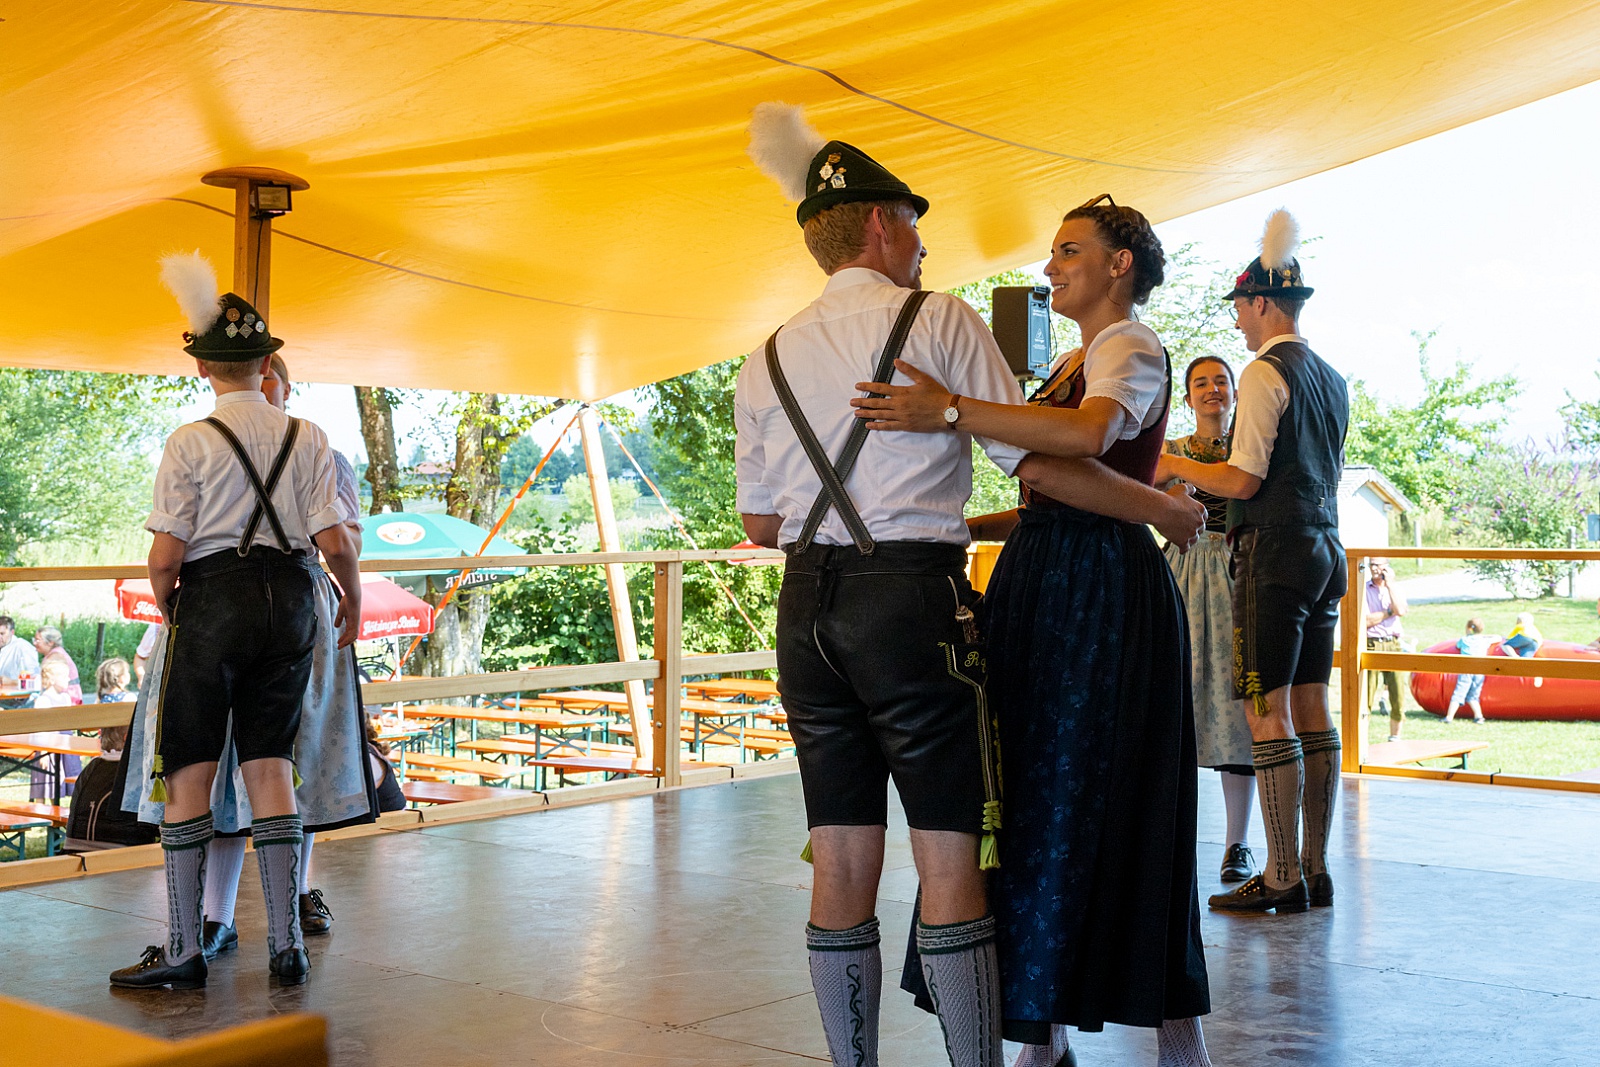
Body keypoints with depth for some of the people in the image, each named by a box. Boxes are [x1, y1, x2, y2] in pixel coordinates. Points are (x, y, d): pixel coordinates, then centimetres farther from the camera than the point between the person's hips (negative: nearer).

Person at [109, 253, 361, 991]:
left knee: (188, 772, 4)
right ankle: (286, 945, 10)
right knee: (270, 765, 9)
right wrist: (352, 599, 15)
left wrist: (168, 609, 8)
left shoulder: (191, 441, -8)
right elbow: (334, 543, -3)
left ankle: (184, 951, 6)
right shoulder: (306, 438, 2)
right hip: (292, 599, 4)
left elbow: (165, 556, -12)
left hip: (213, 599, -4)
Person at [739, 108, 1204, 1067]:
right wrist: (1164, 507, 9)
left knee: (843, 870, 9)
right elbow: (1040, 461, -3)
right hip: (913, 601, -5)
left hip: (807, 609, 6)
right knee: (951, 866, -1)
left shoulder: (769, 359, 14)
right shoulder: (938, 321, -1)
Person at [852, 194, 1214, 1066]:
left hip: (1102, 591, -9)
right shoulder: (1072, 364, 21)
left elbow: (1089, 434, -30)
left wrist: (949, 410, -36)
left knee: (1081, 804, -6)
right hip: (1042, 582, 9)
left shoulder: (1133, 350, -8)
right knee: (1032, 800, 8)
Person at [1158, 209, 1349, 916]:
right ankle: (1316, 872, 14)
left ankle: (1282, 878, -5)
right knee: (1312, 707, 10)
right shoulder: (1331, 378, 17)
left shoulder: (1266, 373, -11)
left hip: (1275, 550, -9)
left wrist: (1177, 467, -2)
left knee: (1268, 713, -6)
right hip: (1325, 547, 9)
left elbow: (1243, 481, -17)